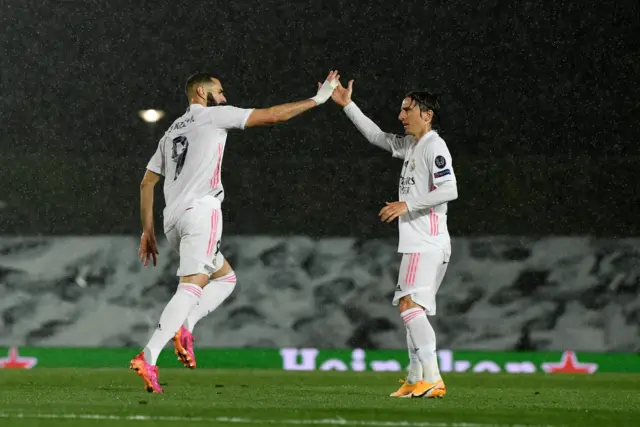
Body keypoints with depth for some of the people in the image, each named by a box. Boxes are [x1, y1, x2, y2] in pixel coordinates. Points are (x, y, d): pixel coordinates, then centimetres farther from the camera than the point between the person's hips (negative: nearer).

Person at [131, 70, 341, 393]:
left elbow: (147, 182, 23)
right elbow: (273, 115, 3)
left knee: (225, 277, 21)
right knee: (191, 287, -15)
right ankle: (148, 358, -29)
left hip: (172, 219, 8)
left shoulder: (172, 131, 25)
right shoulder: (213, 116, 5)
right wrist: (318, 99, 12)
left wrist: (148, 231, 23)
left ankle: (184, 327, -2)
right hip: (200, 211, -8)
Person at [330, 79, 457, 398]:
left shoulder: (434, 146, -10)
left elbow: (449, 190, -19)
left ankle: (433, 380, -26)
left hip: (428, 243, -10)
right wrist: (347, 106, 27)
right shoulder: (411, 146, 19)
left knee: (410, 305, -19)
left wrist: (408, 205, -18)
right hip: (416, 243, 10)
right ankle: (415, 380, 16)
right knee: (413, 310, 12)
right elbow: (377, 137, 31)